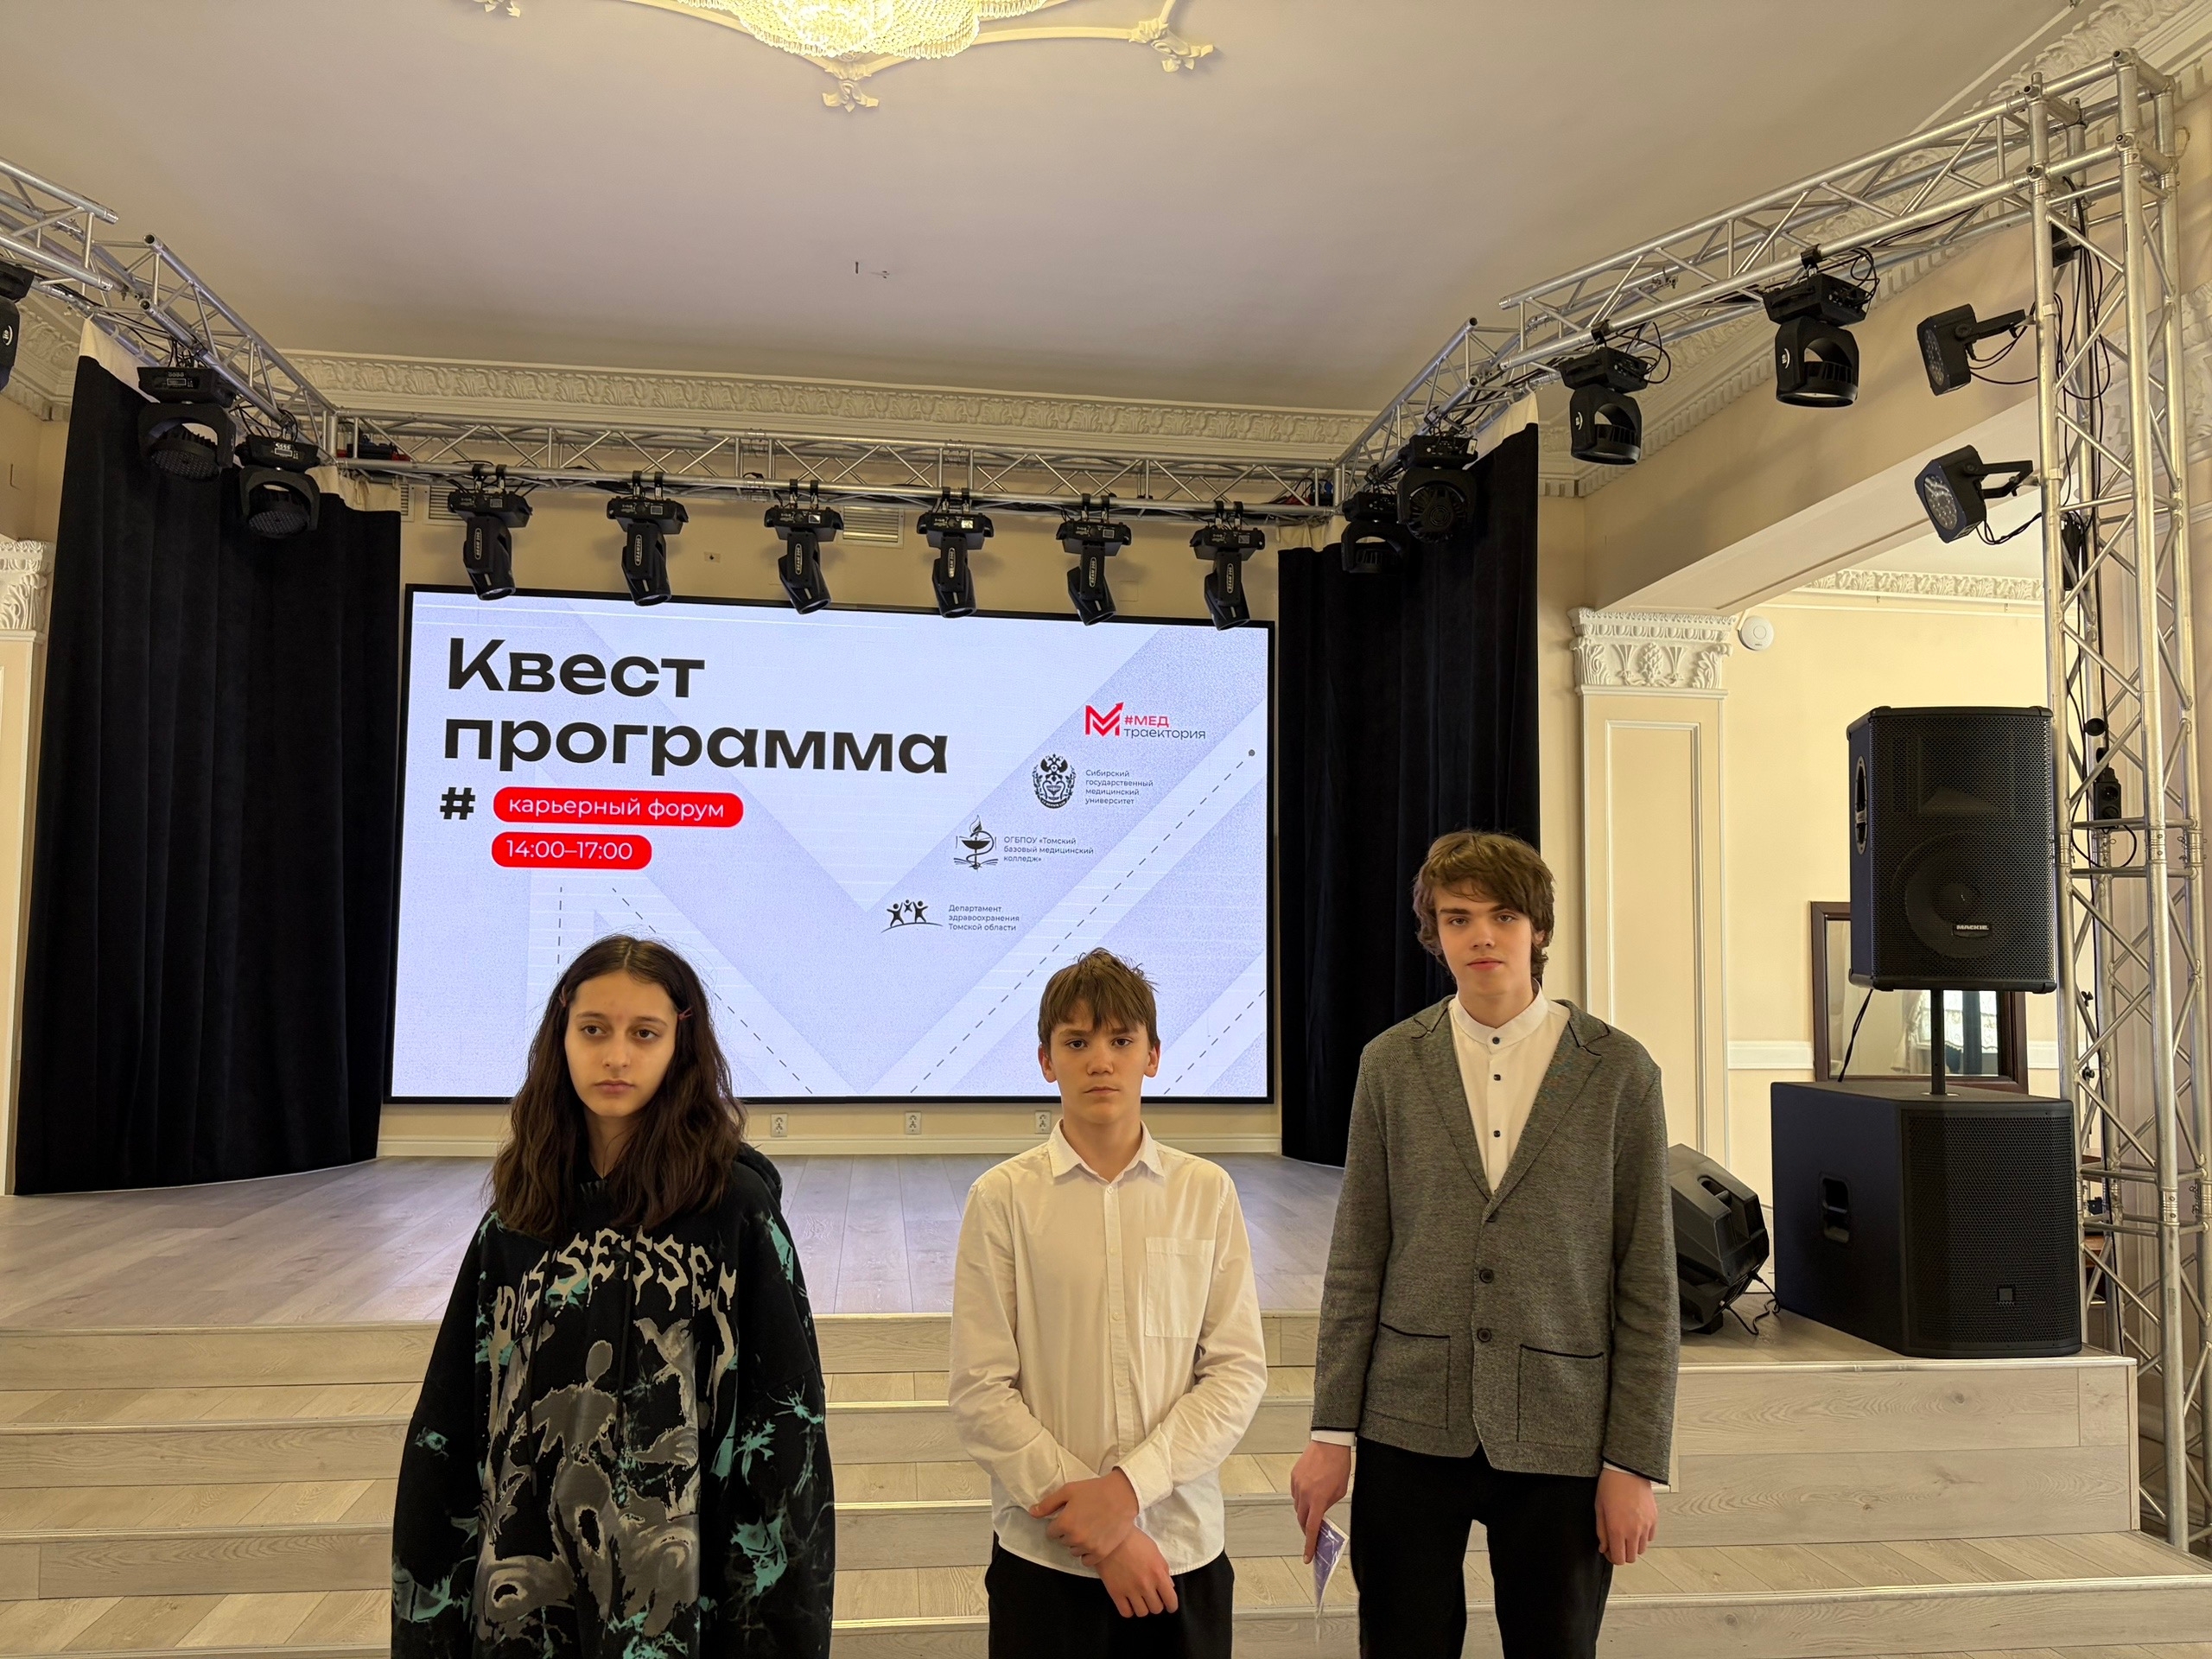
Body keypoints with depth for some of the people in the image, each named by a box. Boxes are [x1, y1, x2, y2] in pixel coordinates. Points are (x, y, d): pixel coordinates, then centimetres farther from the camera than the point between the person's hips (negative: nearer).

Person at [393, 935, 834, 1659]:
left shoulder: (734, 1203, -12)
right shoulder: (522, 1208, 1)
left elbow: (783, 1414, -10)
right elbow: (455, 1412, 5)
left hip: (680, 1580, -3)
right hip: (530, 1577, 4)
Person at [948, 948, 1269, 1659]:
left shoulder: (1206, 1192, -3)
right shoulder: (1004, 1198, -8)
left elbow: (1238, 1370, -3)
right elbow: (980, 1392, -8)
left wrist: (1131, 1487, -14)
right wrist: (1107, 1536, -10)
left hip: (1185, 1546, 1)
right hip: (1044, 1554, -1)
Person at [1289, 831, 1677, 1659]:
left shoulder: (1618, 1070, -3)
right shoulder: (1391, 1063, 1)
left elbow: (1649, 1281, -2)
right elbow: (1356, 1261, 2)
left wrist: (1635, 1460, -4)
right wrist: (1330, 1431, 0)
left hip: (1559, 1434, -1)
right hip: (1409, 1428, 1)